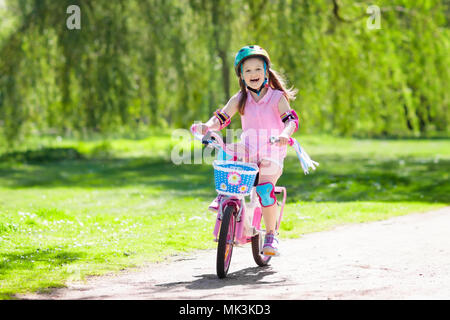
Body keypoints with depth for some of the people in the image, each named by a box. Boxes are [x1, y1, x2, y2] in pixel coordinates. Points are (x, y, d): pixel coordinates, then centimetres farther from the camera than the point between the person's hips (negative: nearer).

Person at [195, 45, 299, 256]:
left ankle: (270, 235, -9)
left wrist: (285, 134, -36)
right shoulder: (240, 99, 8)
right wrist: (208, 126, -21)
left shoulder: (277, 97, -1)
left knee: (265, 189, -24)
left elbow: (291, 120, -14)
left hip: (272, 155, -3)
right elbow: (221, 118, 1)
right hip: (247, 152, 3)